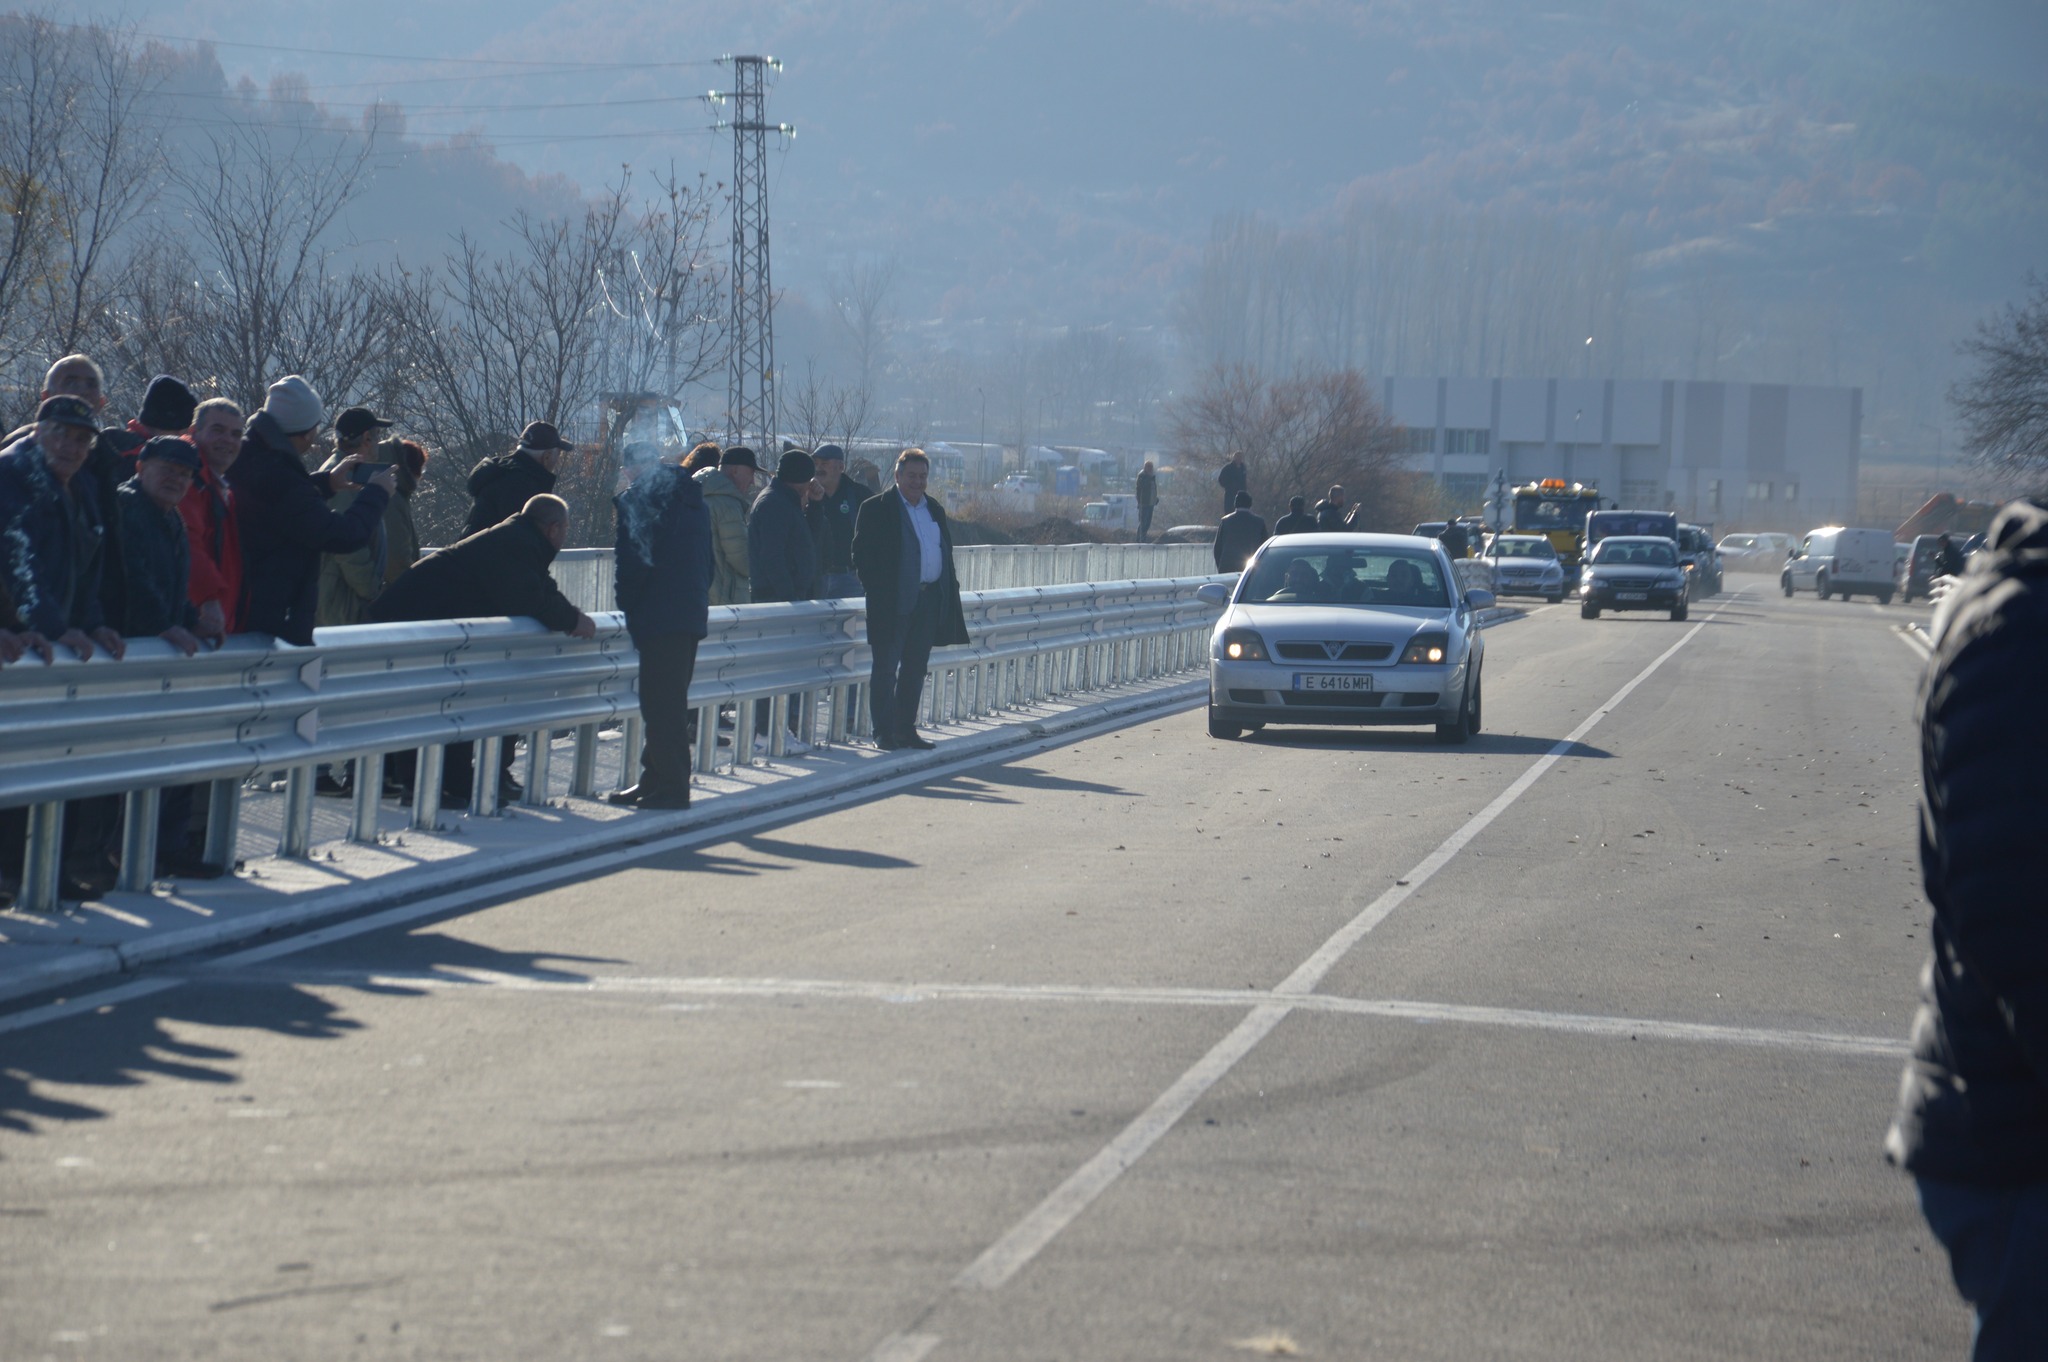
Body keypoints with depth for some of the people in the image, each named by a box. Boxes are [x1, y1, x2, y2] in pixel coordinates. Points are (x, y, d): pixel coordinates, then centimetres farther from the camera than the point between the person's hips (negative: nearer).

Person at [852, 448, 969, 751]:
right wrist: (876, 592, -14)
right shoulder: (876, 509, -4)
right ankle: (883, 733, 2)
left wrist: (949, 588, 6)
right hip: (893, 603, -6)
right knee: (886, 668, -1)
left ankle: (906, 729, 18)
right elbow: (862, 555, -7)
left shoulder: (935, 510, 15)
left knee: (915, 669, 11)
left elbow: (946, 553, 18)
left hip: (929, 600, 6)